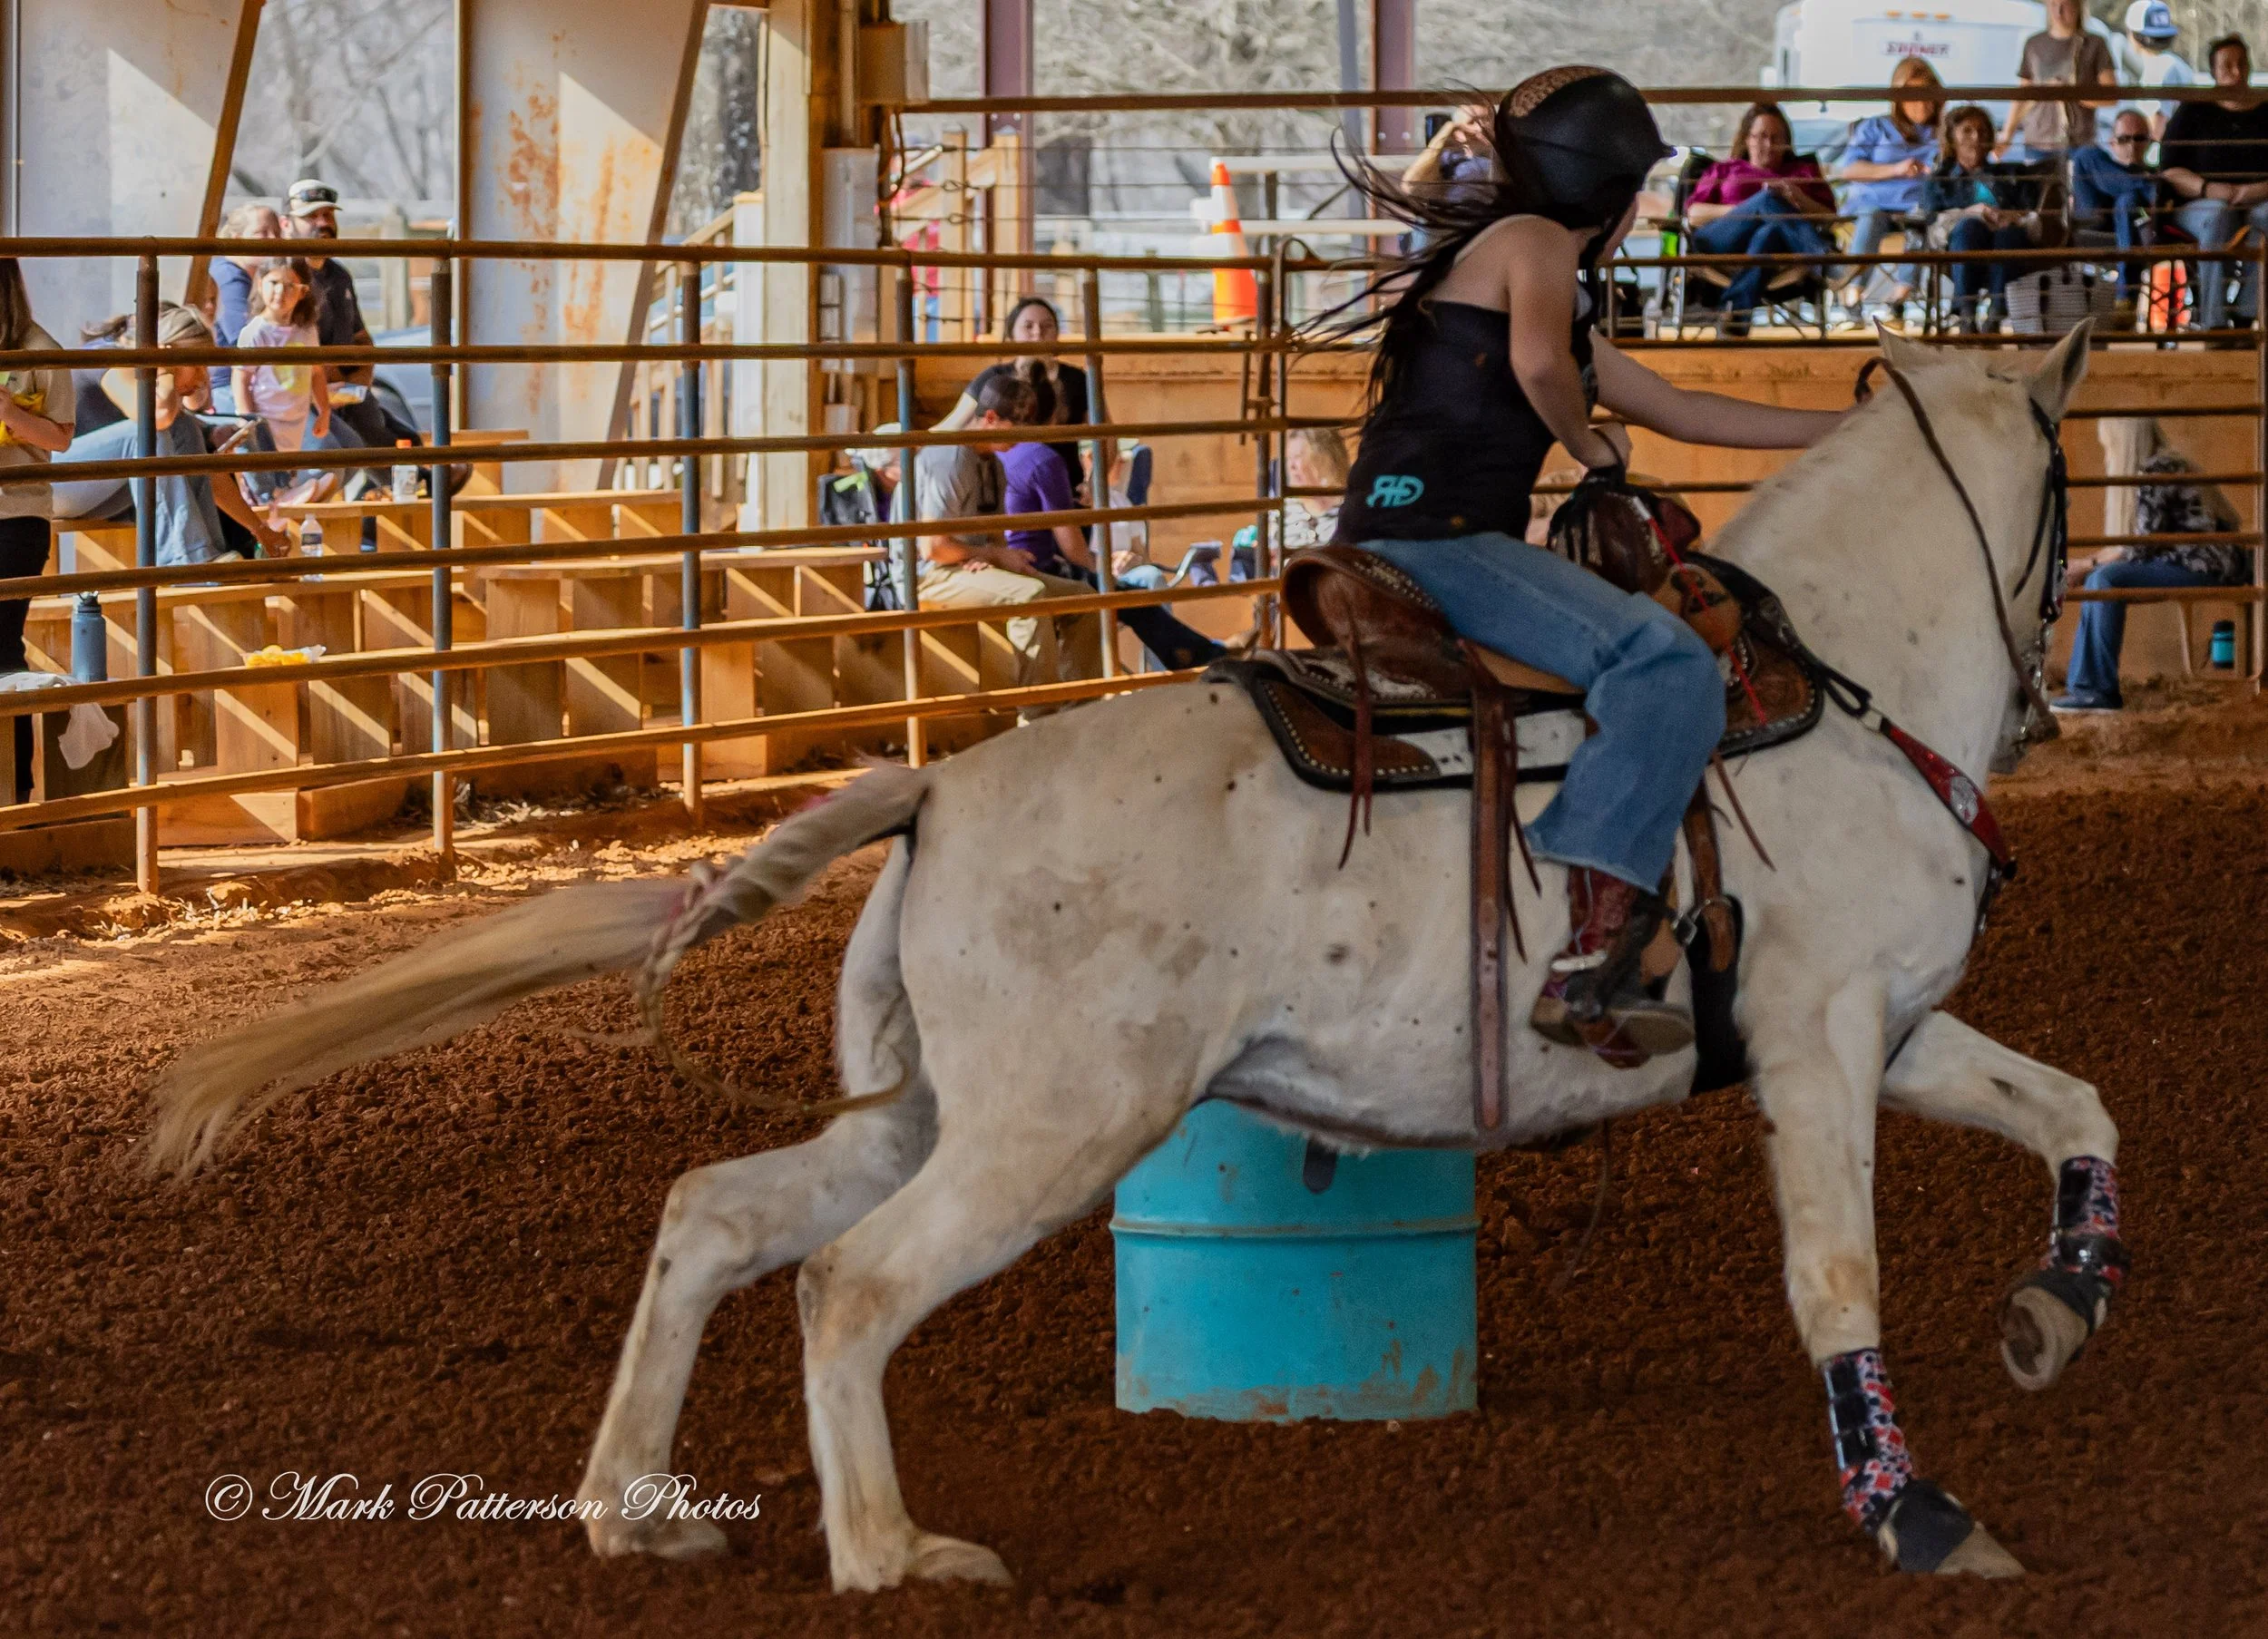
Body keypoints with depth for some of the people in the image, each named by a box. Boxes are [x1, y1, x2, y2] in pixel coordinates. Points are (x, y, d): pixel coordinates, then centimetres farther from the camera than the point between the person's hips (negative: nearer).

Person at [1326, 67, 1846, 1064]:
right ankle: (1589, 964, -38)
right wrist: (1591, 446, -2)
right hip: (1433, 537, -11)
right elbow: (1538, 364, -23)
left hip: (1411, 545, 11)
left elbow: (1682, 412, 33)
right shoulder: (1536, 244, -1)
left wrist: (1850, 427, 34)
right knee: (1667, 665, -27)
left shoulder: (1545, 280, 27)